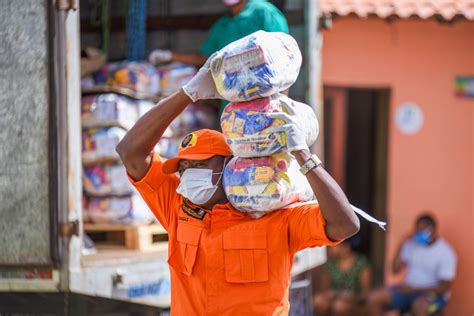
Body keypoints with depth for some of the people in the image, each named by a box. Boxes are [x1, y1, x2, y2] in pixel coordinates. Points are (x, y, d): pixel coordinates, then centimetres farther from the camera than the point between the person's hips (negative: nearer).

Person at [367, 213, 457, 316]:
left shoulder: (446, 253, -14)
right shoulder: (411, 244, 2)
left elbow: (444, 287, -15)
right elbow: (396, 269, 5)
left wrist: (415, 289, -20)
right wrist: (401, 246, -8)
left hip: (433, 293, -6)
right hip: (408, 289, 6)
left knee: (419, 306, -40)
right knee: (374, 299, -13)